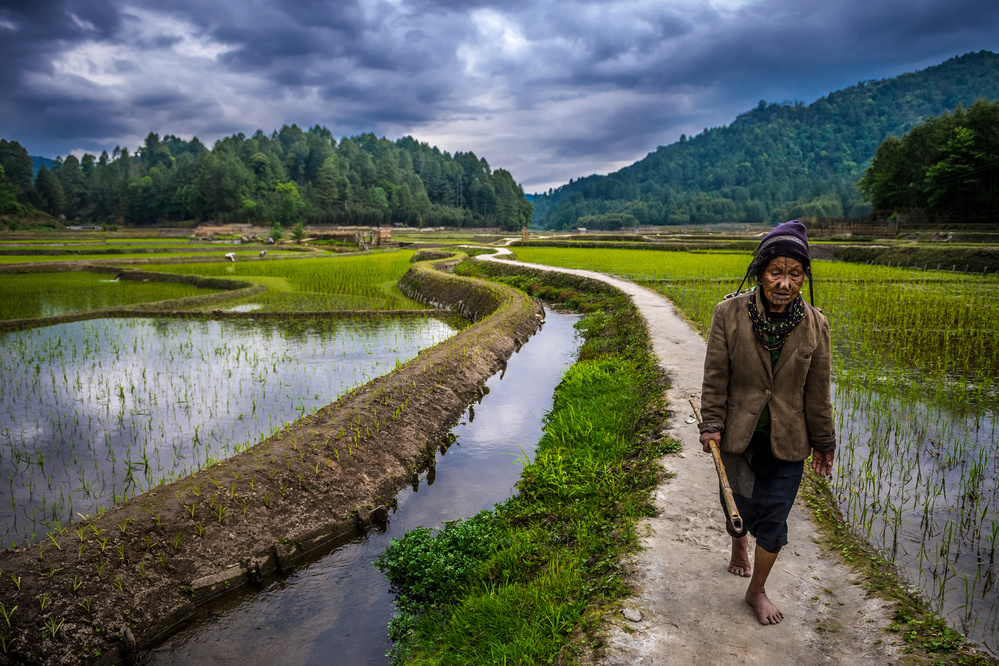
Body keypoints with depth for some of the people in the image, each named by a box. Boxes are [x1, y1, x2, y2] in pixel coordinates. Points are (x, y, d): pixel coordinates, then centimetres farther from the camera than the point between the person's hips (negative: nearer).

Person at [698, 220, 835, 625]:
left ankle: (757, 590, 29)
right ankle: (739, 543, 52)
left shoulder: (814, 325, -8)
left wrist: (823, 443, 7)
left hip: (787, 440, 1)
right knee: (741, 504, 15)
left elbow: (817, 392, 1)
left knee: (774, 517, 7)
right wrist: (711, 425, -10)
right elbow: (716, 376, -7)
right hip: (738, 434, -1)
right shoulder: (729, 314, -12)